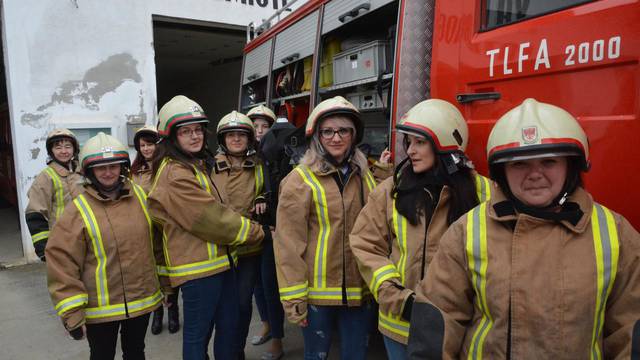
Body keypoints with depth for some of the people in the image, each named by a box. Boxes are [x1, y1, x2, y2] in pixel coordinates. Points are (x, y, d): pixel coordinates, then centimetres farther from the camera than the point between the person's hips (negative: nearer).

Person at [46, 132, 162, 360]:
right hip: (100, 308, -3)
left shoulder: (140, 196, 1)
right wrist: (72, 312, -13)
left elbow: (157, 242, 10)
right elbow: (62, 262, -12)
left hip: (142, 301, 3)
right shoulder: (79, 209, -12)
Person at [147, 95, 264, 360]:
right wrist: (253, 232, -9)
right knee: (197, 333, 6)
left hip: (219, 260, 9)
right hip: (198, 268, -9)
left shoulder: (197, 165, 15)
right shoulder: (174, 174, -17)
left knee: (228, 325, 19)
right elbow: (209, 218, -20)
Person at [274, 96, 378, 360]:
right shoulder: (300, 180, -9)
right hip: (318, 292, -4)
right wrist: (293, 297, -13)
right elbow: (289, 243, -11)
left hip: (360, 291, 5)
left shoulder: (364, 177, 7)